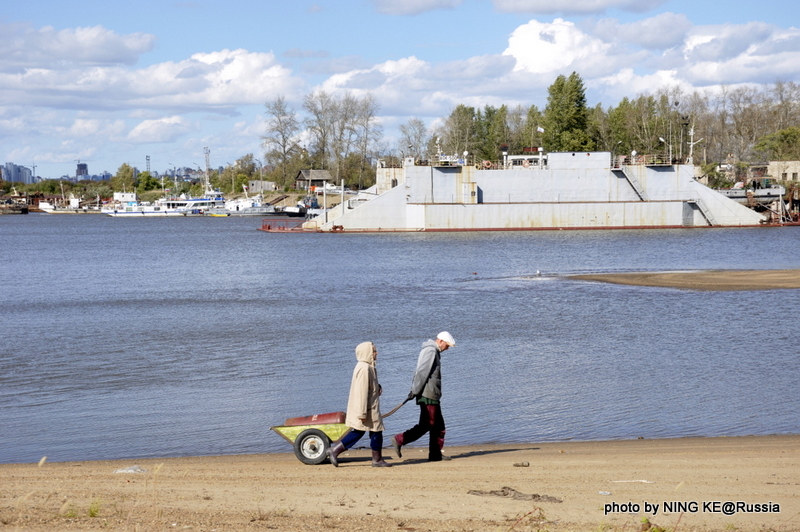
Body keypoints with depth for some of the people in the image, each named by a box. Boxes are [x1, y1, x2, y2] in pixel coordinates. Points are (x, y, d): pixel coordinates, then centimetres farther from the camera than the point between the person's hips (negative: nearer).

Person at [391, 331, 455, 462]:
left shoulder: (434, 352, 19)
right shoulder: (431, 352, -13)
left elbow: (419, 372, 19)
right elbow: (422, 373, -19)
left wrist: (414, 391, 13)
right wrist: (415, 391, -19)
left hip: (433, 396, 10)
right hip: (428, 396, -10)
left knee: (438, 425, 10)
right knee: (426, 425, -9)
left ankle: (436, 454, 12)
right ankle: (399, 440, -10)